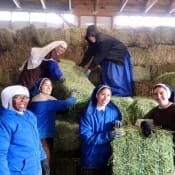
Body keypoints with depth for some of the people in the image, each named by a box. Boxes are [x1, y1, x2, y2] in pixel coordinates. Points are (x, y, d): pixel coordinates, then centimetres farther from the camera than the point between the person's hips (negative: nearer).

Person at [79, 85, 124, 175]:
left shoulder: (113, 110, -1)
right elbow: (86, 137, -20)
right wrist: (107, 135, -31)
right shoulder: (88, 114, -14)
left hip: (108, 156, 4)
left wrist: (117, 123, -9)